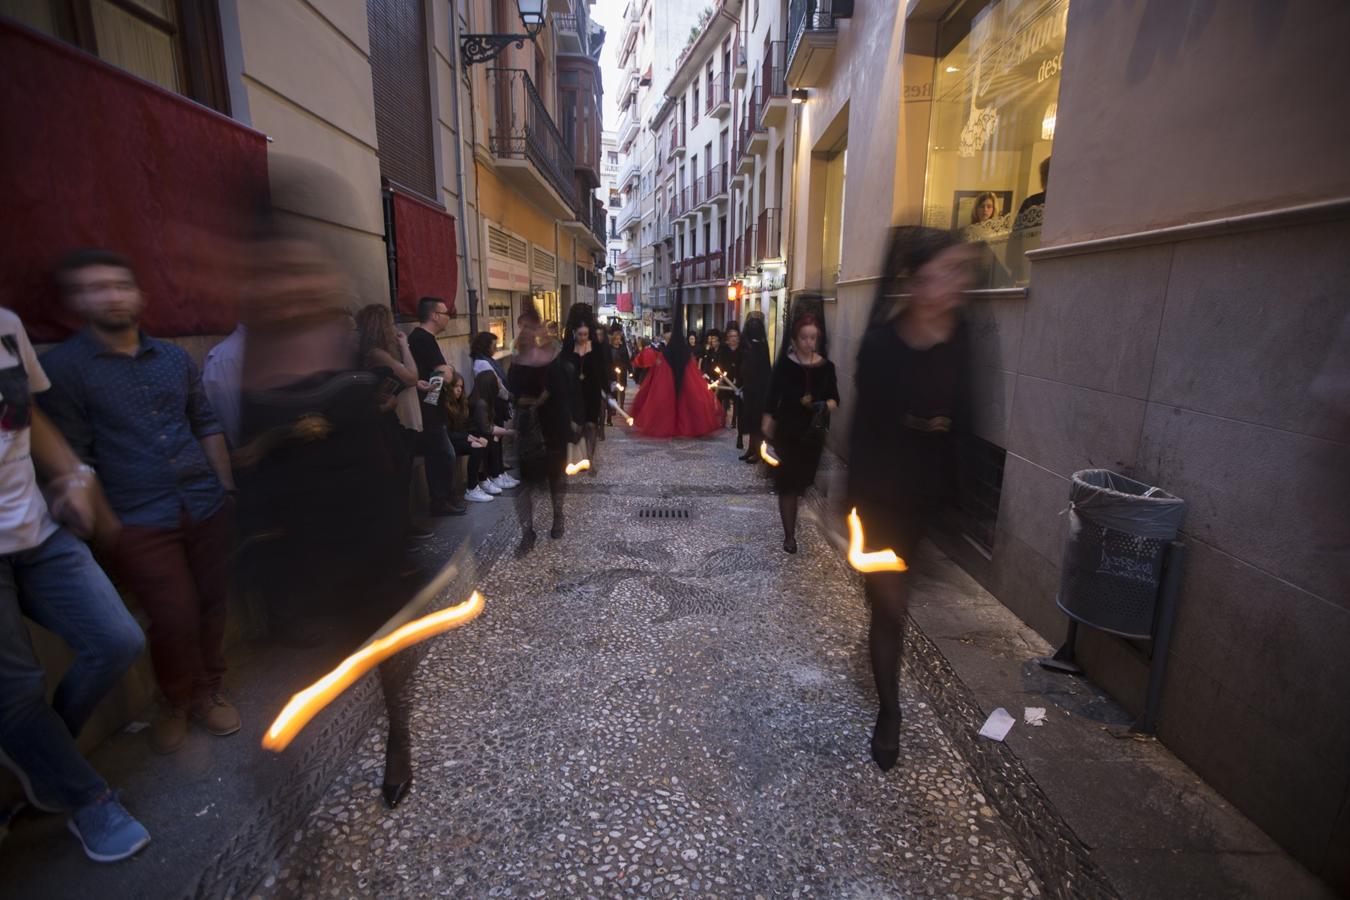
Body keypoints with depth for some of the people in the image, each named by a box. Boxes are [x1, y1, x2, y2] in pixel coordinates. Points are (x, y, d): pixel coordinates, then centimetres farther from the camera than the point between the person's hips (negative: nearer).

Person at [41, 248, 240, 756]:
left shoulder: (174, 358, 10)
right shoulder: (60, 367, -3)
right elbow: (73, 457, -6)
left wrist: (228, 487, 11)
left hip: (207, 507, 4)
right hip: (140, 523, -3)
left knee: (211, 606, 10)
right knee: (175, 619, 0)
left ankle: (208, 692, 32)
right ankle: (176, 703, 27)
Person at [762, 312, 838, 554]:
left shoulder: (826, 366, -3)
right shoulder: (785, 364, -9)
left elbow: (834, 398, 4)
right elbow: (772, 397, -6)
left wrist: (827, 405, -19)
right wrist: (767, 426, -6)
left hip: (813, 432, 3)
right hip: (788, 430, -3)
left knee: (801, 480, 17)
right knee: (788, 482, -2)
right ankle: (789, 535, 7)